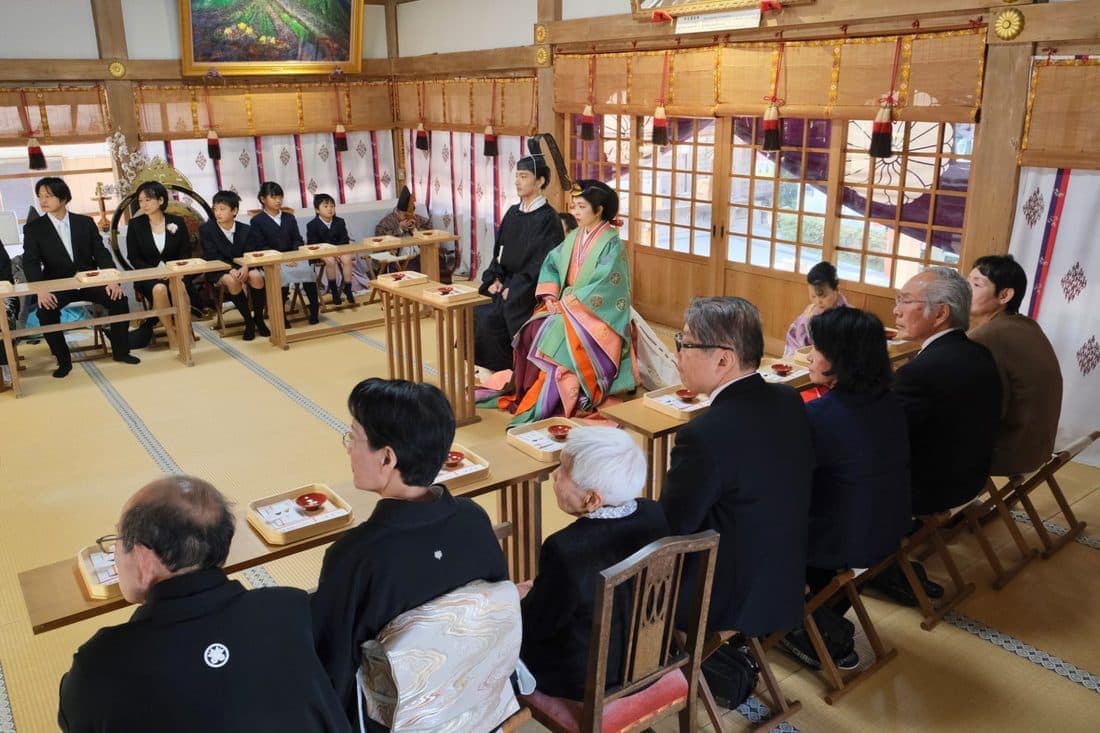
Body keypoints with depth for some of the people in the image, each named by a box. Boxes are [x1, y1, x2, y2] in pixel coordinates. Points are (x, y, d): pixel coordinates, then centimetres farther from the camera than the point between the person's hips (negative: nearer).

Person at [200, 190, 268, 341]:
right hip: (219, 270, -2)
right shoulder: (206, 229, -7)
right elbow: (212, 257, -12)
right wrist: (230, 269, -30)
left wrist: (245, 267, -29)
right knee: (232, 281, -36)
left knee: (256, 276, -31)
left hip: (242, 267, 2)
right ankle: (248, 321, -19)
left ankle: (259, 318, -11)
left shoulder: (245, 229, 0)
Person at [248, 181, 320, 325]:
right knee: (283, 275, -34)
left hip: (292, 258, 4)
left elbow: (297, 241, 11)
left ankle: (315, 310, -15)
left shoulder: (290, 218, 18)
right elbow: (260, 247, -7)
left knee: (307, 270, -26)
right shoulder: (257, 221, 2)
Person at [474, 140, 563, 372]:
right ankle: (499, 369, 1)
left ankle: (508, 370, -3)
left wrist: (514, 288, -17)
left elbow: (543, 262, -15)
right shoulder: (513, 213, 11)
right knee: (475, 314, -12)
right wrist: (494, 279, -1)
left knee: (490, 318, -23)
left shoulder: (548, 218, -11)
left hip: (530, 289, -7)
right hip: (506, 283, 7)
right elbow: (499, 251, 14)